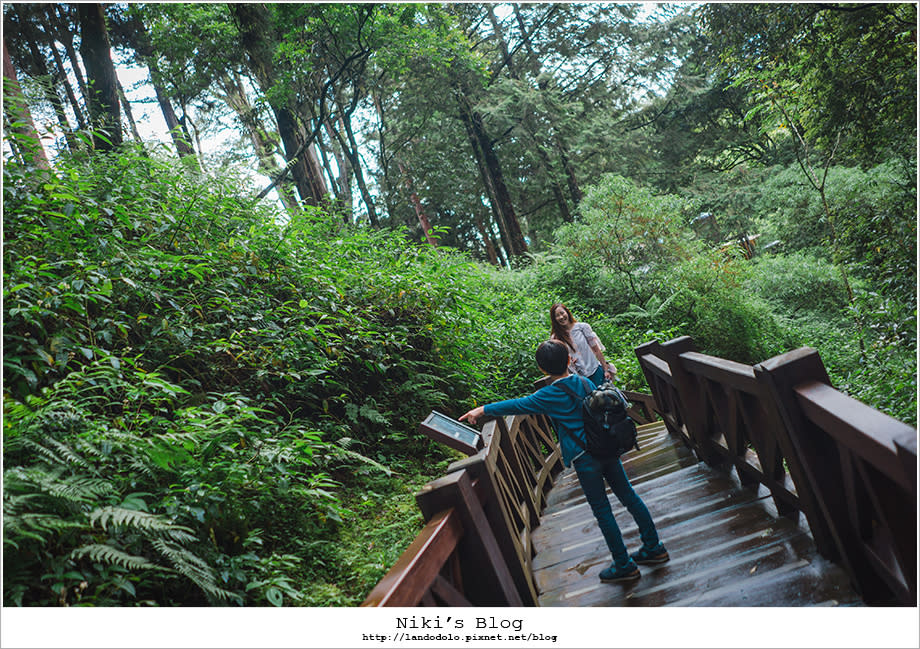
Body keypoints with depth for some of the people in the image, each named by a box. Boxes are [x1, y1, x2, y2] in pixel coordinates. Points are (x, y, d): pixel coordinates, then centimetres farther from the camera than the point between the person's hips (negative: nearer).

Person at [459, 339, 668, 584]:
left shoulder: (549, 396, -14)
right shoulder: (584, 382, 4)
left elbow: (517, 405, -6)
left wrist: (483, 410, 4)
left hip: (585, 459, -7)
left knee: (602, 511, 5)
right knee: (628, 496, 16)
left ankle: (624, 566, 16)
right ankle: (654, 547, 28)